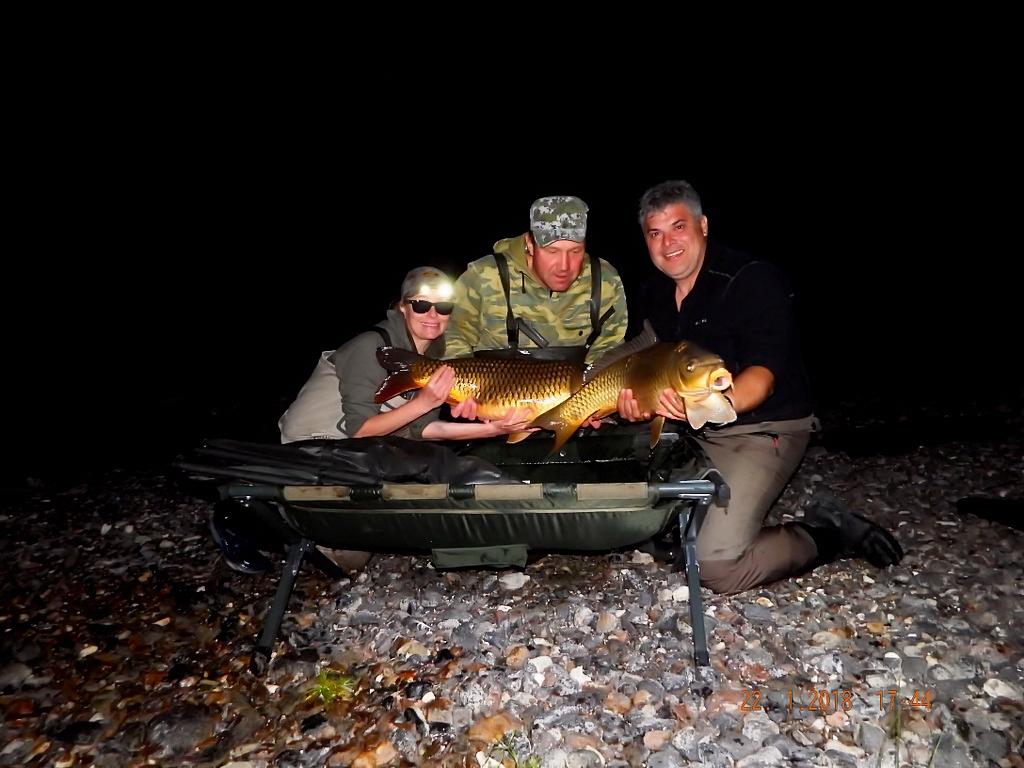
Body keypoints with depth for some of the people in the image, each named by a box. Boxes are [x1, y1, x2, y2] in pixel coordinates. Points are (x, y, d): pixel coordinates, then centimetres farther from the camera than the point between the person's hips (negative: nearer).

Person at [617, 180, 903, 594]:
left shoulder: (753, 281, -16)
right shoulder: (653, 294, 6)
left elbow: (763, 374, -25)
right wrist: (636, 399, -16)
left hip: (762, 429, -8)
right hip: (693, 430, 8)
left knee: (717, 566, -20)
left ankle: (831, 533, 5)